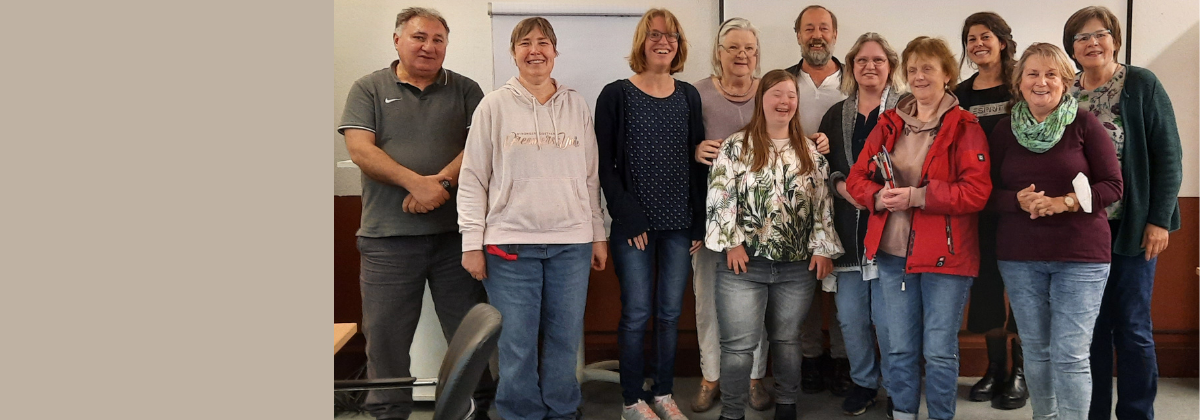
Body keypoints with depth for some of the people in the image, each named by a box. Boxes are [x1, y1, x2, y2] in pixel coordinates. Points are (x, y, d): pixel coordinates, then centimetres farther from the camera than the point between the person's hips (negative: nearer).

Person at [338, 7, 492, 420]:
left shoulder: (465, 90, 10)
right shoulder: (369, 89, 7)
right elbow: (360, 151, -5)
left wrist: (443, 181, -18)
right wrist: (417, 183, -17)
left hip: (455, 232, 1)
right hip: (388, 236, 0)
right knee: (385, 334, 5)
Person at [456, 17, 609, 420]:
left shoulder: (577, 105, 9)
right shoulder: (494, 105, 2)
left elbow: (591, 177, 12)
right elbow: (473, 178, 1)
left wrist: (599, 235, 10)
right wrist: (472, 243, -4)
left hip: (572, 242, 2)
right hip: (510, 244, -2)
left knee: (565, 339, 9)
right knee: (517, 344, 3)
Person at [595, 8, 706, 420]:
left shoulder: (688, 96, 10)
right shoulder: (616, 95, -2)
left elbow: (697, 162, 11)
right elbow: (605, 165, -4)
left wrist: (698, 222, 5)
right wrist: (628, 216, -12)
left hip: (679, 224, 4)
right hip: (633, 224, -3)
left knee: (670, 313, 9)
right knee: (637, 313, 0)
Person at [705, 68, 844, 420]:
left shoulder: (811, 152, 9)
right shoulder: (735, 147, -1)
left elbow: (823, 203, 9)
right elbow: (719, 197, -6)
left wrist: (823, 247, 2)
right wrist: (732, 242, -12)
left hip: (798, 265, 3)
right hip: (744, 262, -3)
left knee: (787, 338, 14)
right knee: (738, 344, -1)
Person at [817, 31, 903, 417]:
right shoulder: (835, 115, 13)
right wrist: (842, 186, -8)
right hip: (848, 230, 4)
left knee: (888, 318, -1)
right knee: (850, 317, 10)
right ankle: (863, 382, 29)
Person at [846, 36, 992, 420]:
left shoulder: (964, 127, -6)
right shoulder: (889, 124, 9)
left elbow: (977, 191, -14)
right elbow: (857, 177, 8)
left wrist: (917, 196, -20)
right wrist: (878, 197, -13)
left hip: (945, 255, -4)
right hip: (893, 252, 4)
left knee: (940, 352, 4)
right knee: (900, 348, 14)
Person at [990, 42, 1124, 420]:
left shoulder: (1084, 124, -3)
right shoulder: (1004, 130, 4)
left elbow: (1113, 185, -3)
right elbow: (990, 191, 6)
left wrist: (1064, 202, -18)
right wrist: (1020, 201, -15)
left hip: (1080, 255, -2)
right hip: (1019, 257, 3)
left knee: (1070, 355, -5)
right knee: (1035, 350, 10)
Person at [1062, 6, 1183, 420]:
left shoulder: (1143, 85, -3)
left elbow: (1168, 155, -5)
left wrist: (1159, 219, -10)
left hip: (1132, 226, -3)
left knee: (1131, 327, 3)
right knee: (1090, 325, 8)